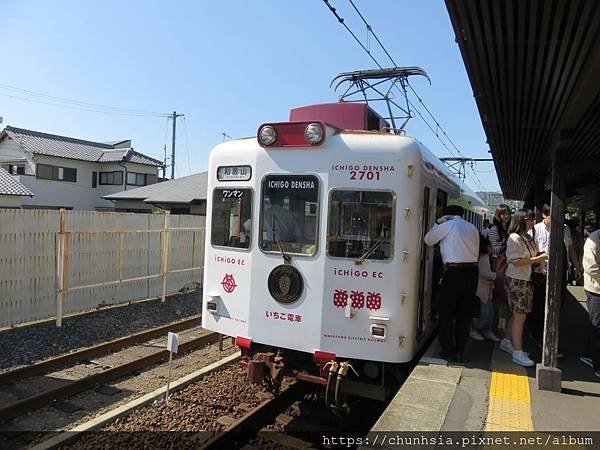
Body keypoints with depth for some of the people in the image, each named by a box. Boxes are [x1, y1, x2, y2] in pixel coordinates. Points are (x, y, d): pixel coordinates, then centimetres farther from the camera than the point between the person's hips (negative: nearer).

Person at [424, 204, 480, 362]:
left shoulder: (447, 225, -3)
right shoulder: (472, 228, 14)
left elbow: (428, 240, 5)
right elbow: (476, 253, 13)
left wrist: (438, 223, 14)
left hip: (454, 271, -6)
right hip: (472, 271, 6)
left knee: (446, 313, 4)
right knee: (465, 313, 11)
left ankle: (448, 351, 7)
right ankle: (460, 351, 16)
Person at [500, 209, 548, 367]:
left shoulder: (530, 238, 11)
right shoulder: (514, 238, -14)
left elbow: (533, 256, 21)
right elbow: (516, 262, -21)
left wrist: (542, 257, 1)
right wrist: (539, 258, -19)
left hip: (527, 280, 8)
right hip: (516, 280, -8)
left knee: (519, 314, 14)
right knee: (520, 315, -5)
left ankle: (507, 342, 29)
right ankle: (517, 353, 2)